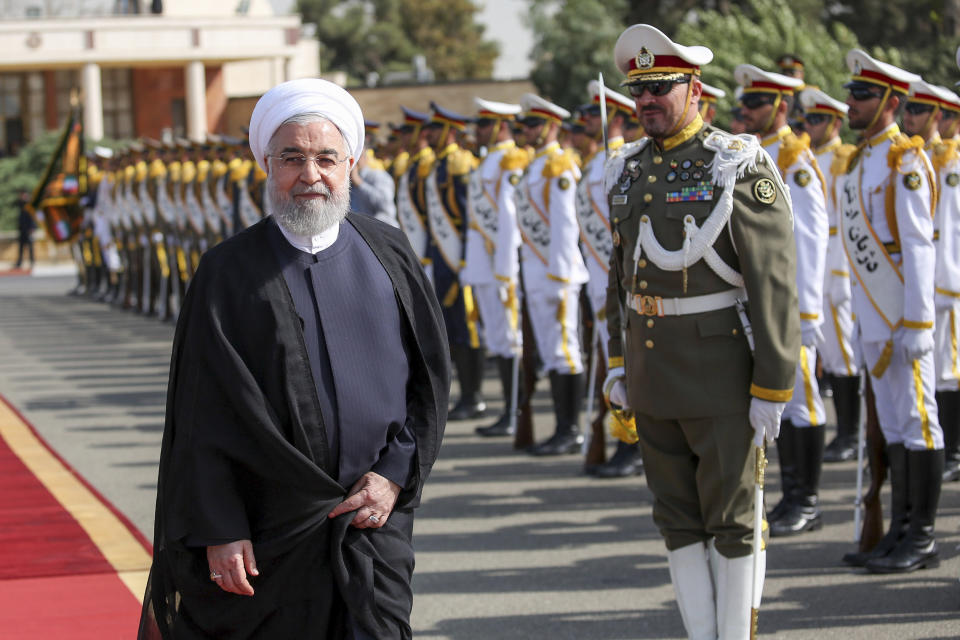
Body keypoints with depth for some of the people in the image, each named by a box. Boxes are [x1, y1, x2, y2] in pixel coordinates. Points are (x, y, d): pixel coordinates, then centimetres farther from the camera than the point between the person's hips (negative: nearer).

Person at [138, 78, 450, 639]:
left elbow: (433, 371, 8)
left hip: (375, 512, 2)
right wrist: (219, 529, -10)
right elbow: (206, 417, -5)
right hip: (274, 524, -1)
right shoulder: (231, 272, -3)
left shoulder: (388, 254, 5)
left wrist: (396, 472, -3)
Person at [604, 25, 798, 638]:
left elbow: (775, 284, -13)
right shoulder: (631, 170, 9)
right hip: (653, 372, 6)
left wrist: (772, 386, -15)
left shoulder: (741, 167, -11)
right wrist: (619, 362, 12)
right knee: (678, 516, 10)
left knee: (732, 517, 1)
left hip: (722, 370, -6)